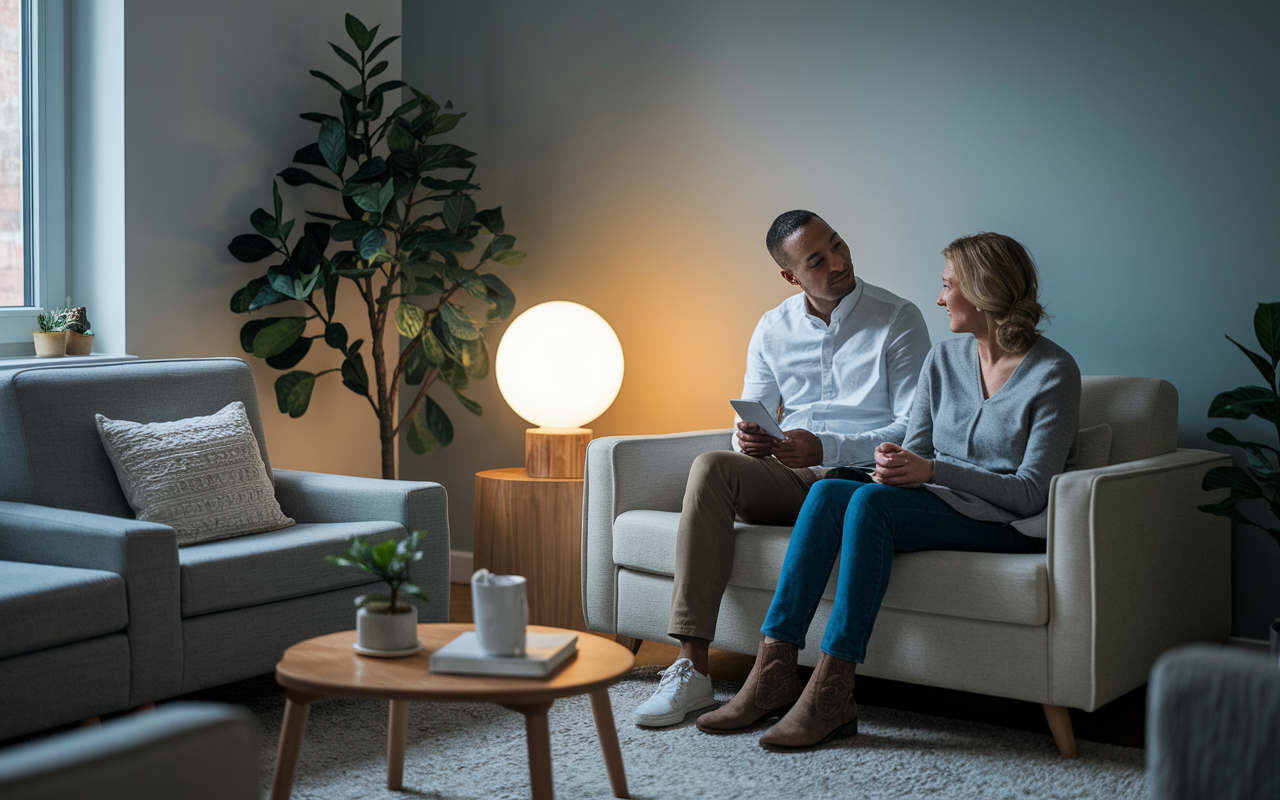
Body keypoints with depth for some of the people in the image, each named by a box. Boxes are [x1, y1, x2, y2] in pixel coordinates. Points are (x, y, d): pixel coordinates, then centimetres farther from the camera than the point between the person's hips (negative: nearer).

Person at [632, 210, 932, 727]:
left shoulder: (898, 321, 1)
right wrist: (749, 440, -12)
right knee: (711, 468, -26)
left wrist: (825, 448, -21)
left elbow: (915, 429, -7)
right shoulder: (773, 329, 14)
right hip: (788, 481, 4)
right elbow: (751, 420, 15)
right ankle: (691, 668, -32)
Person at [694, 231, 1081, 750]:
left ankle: (831, 692, -34)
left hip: (1007, 526, -6)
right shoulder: (944, 360, 13)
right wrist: (892, 464, -14)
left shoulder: (1054, 373, -7)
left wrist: (933, 470, -22)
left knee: (870, 501, -32)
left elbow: (1031, 492, -12)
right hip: (937, 508, 6)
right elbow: (914, 449, 12)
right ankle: (773, 671, -28)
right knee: (827, 491, -24)